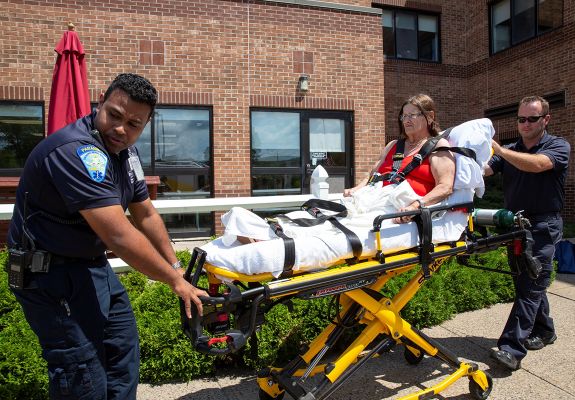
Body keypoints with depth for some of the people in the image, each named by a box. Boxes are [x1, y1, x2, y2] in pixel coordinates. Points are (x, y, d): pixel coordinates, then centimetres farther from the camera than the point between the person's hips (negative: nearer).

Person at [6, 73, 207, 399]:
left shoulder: (124, 150, 2)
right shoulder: (76, 151, -28)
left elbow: (145, 214, 10)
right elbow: (120, 236, -32)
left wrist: (175, 266, 9)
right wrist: (175, 281, -22)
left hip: (94, 265, 9)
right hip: (53, 274, -9)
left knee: (124, 352, 19)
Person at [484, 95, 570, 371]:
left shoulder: (558, 147, -3)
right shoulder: (510, 151, 11)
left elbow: (537, 164, -26)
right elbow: (482, 171, -5)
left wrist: (499, 150, -34)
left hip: (543, 226, -6)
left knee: (529, 285, -10)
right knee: (527, 281, 16)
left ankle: (512, 348, -12)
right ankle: (543, 331, 35)